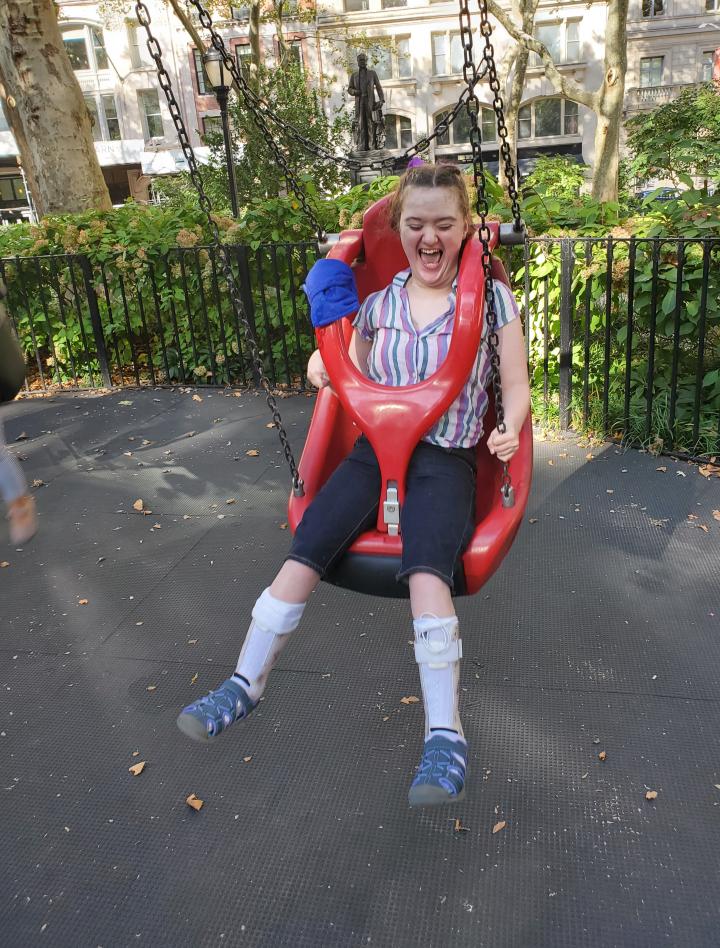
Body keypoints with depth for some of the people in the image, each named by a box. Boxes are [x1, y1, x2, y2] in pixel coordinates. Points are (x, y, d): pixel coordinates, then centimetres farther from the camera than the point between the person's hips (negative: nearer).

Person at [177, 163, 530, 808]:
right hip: (377, 447, 3)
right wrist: (326, 367, 4)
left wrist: (509, 430, -16)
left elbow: (516, 387, 5)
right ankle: (246, 684, -1)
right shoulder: (378, 305, 13)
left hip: (447, 457, -3)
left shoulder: (492, 299, 4)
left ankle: (446, 736, -23)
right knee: (305, 551, -16)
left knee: (426, 569, -30)